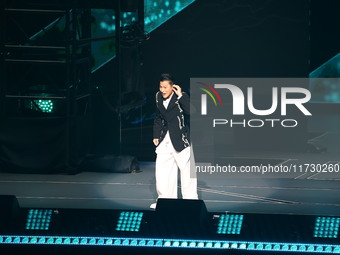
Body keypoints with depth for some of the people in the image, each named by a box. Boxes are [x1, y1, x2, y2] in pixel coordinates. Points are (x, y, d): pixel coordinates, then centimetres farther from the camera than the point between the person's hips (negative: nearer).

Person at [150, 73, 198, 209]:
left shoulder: (182, 97, -12)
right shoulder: (159, 97, 7)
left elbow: (191, 111, -29)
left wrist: (180, 96, -28)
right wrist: (156, 135, 14)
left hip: (181, 139, -6)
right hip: (165, 139, 6)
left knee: (186, 169, -2)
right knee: (162, 168, 3)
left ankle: (190, 199, 7)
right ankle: (165, 198, 12)